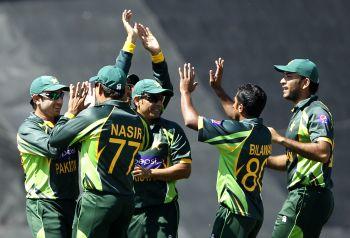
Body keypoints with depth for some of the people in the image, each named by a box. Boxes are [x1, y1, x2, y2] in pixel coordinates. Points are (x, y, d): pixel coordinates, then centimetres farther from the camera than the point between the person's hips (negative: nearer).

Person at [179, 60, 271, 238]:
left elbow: (191, 120, -13)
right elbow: (237, 116, 31)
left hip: (235, 211, -8)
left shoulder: (237, 131, -16)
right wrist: (218, 88, 38)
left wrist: (185, 91, 4)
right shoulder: (265, 133, 9)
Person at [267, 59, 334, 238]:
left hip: (308, 195, -11)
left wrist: (280, 139, -23)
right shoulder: (300, 113, 23)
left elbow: (323, 153, -26)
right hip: (300, 195, 11)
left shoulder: (317, 112, -10)